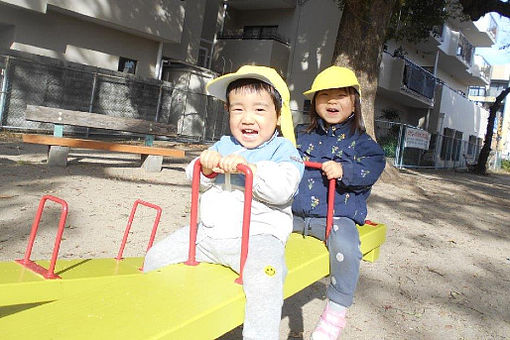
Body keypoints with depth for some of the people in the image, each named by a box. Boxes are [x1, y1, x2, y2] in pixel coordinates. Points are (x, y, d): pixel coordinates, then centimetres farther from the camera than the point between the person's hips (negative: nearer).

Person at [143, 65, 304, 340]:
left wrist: (249, 168, -29)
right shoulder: (223, 145, 15)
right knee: (157, 256, 7)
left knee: (265, 279, -36)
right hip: (209, 232, 6)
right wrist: (206, 167, -9)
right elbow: (193, 176, 13)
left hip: (257, 235, -6)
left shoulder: (282, 150, -2)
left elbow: (283, 188, -19)